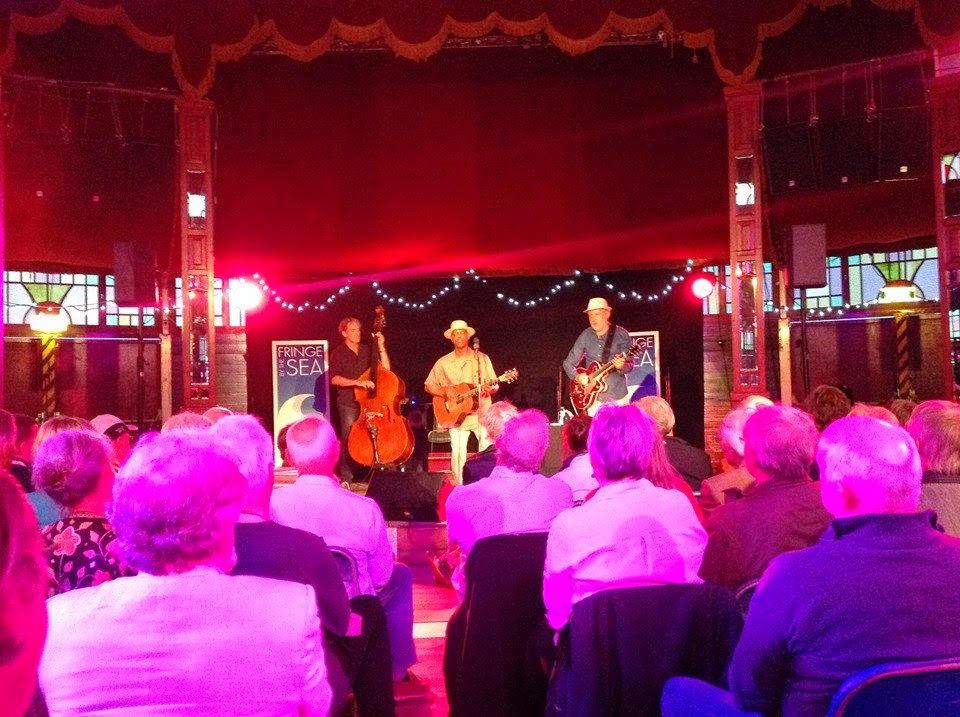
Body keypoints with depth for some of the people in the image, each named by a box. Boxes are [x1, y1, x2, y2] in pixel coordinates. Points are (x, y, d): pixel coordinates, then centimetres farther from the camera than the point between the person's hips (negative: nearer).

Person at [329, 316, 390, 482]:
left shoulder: (367, 350, 12)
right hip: (348, 404, -3)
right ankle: (346, 478, 0)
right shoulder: (338, 353, 1)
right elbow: (335, 379, -11)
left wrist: (381, 347, -3)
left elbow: (385, 369, 5)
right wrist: (357, 382, -23)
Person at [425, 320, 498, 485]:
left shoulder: (482, 359, 5)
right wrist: (445, 392, -7)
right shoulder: (443, 362, 7)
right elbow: (428, 385, 11)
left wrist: (490, 389, -18)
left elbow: (495, 386, 5)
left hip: (481, 413, -1)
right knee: (458, 452, -6)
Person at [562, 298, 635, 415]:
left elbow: (630, 365, -7)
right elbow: (568, 363, 8)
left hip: (617, 397, -2)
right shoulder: (586, 336, 3)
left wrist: (621, 366, -29)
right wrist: (577, 377, -10)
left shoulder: (620, 334, -4)